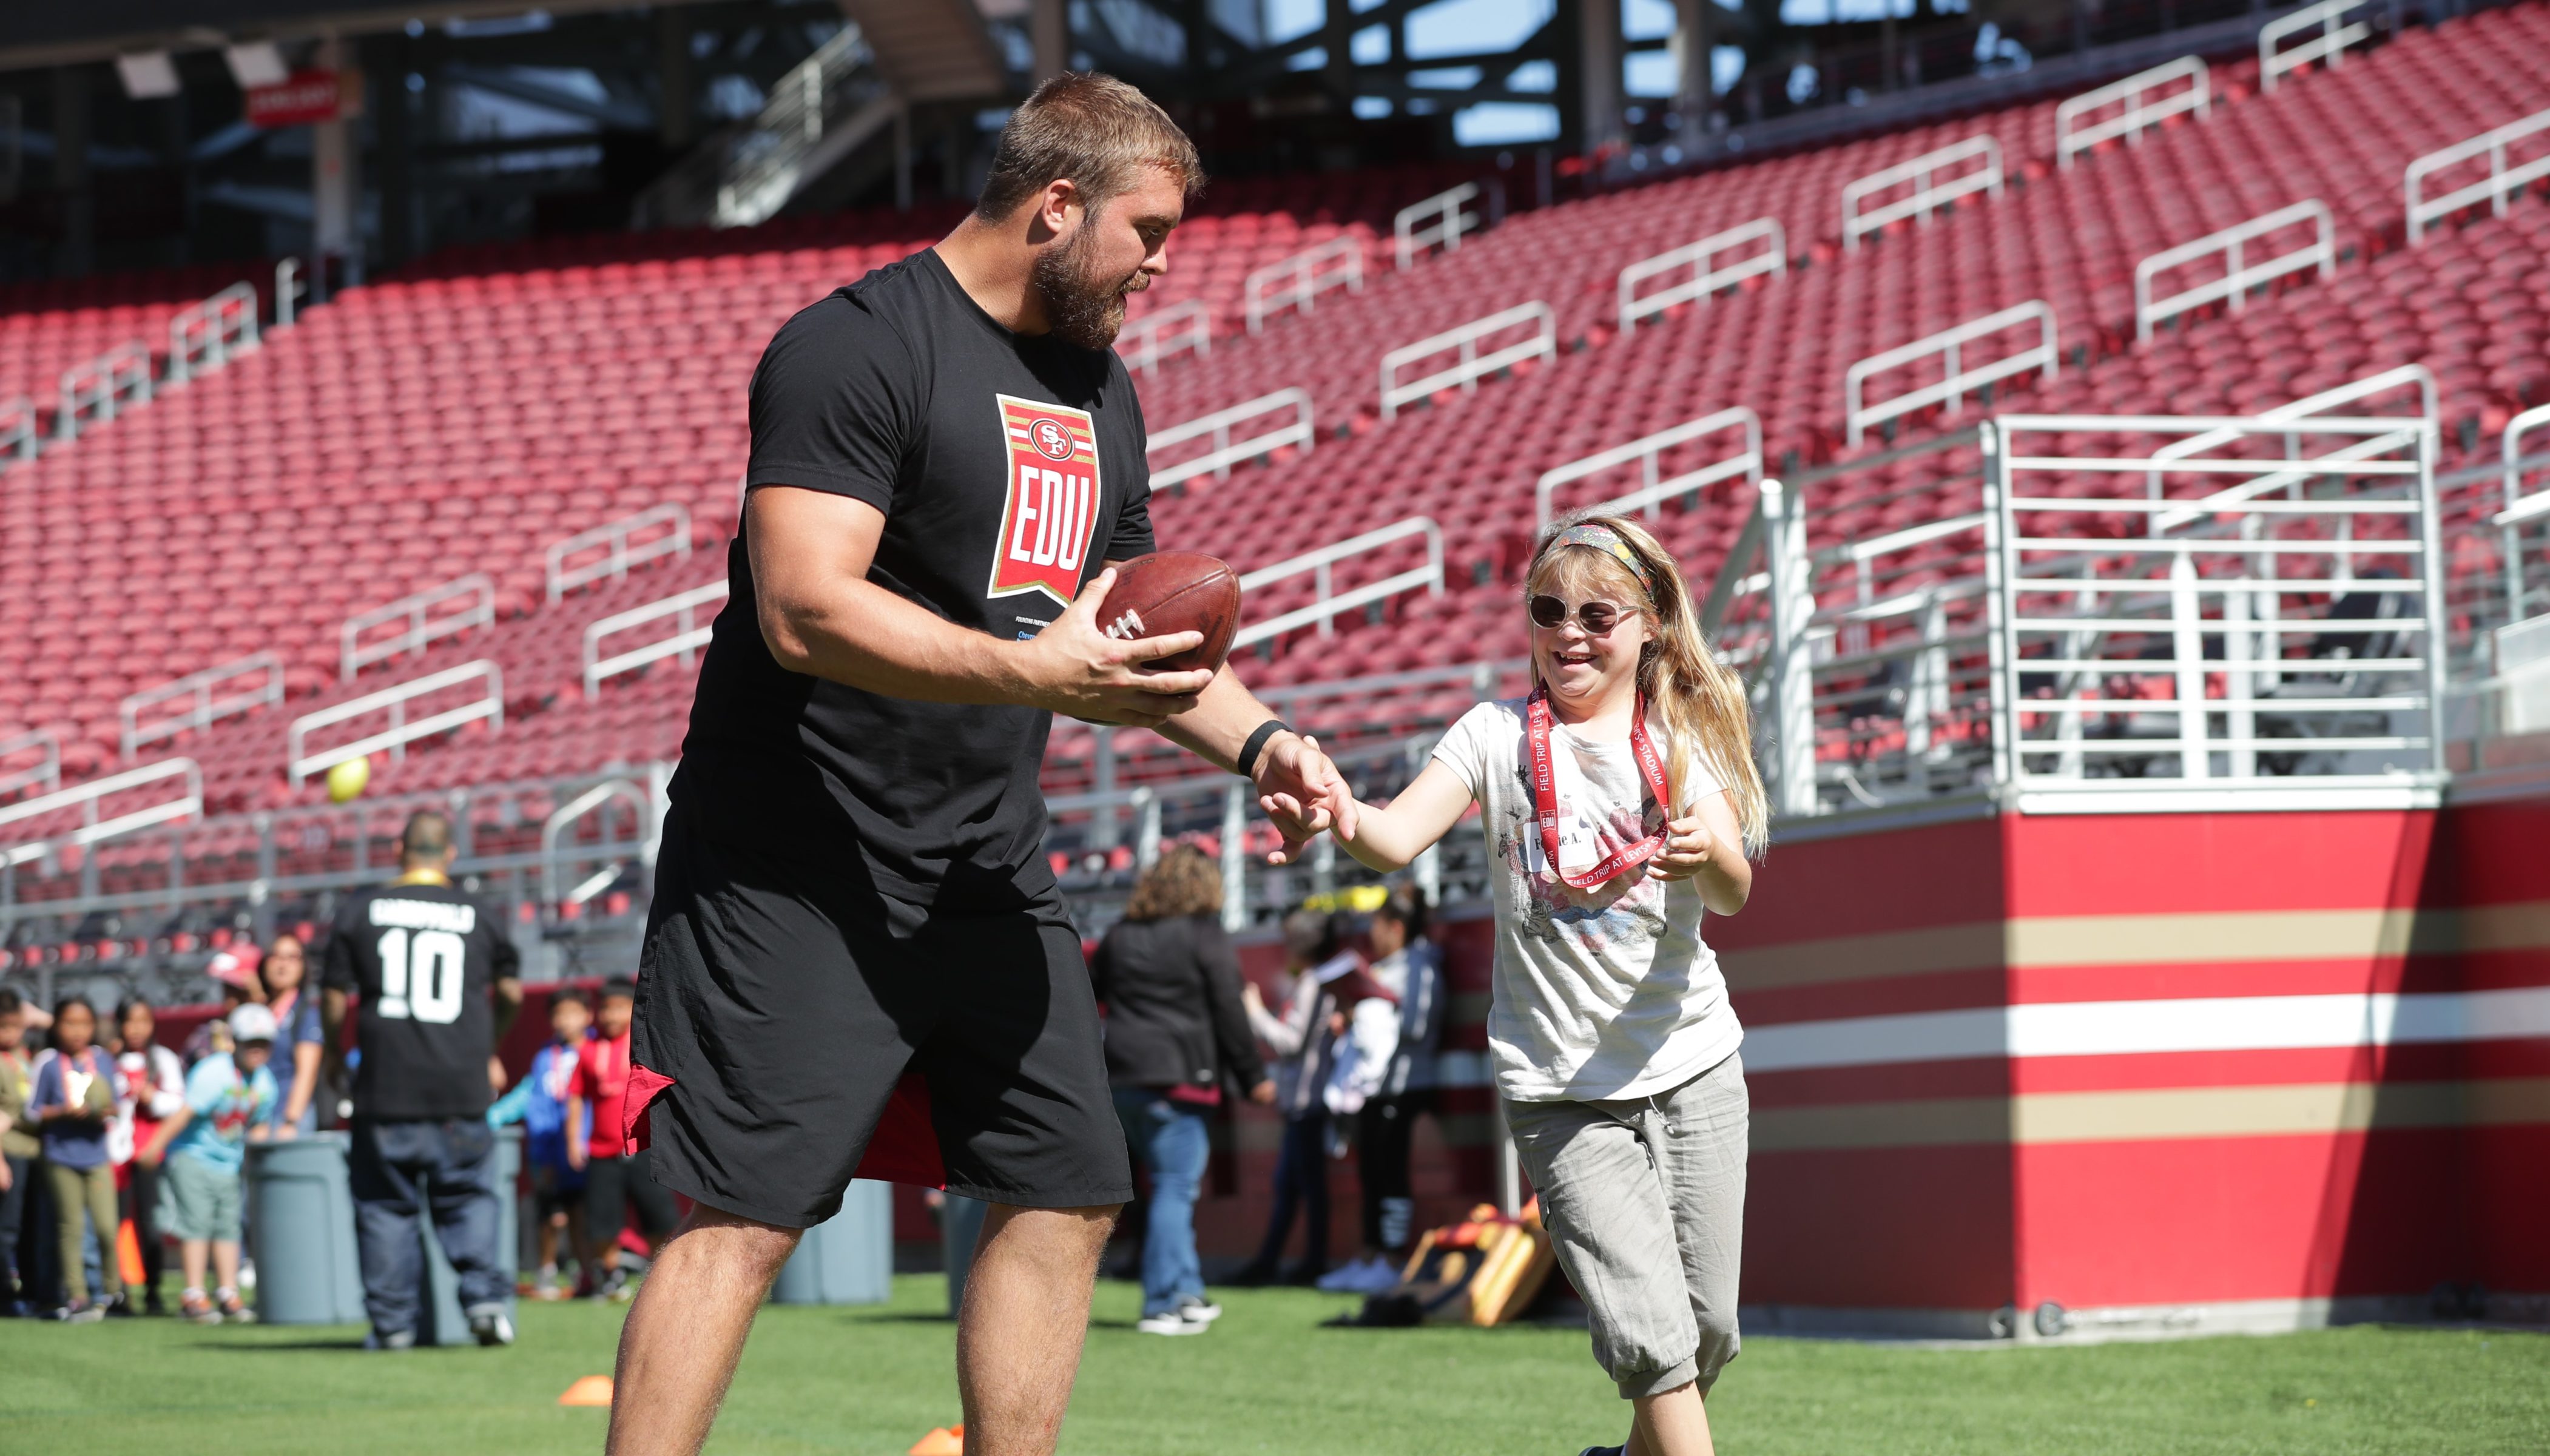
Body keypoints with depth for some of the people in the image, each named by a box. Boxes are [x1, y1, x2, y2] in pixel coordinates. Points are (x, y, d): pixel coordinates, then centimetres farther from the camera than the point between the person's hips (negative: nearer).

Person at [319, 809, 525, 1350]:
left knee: (384, 1204, 6)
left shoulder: (359, 911, 3)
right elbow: (511, 993, 15)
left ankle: (391, 1321, 4)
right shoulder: (479, 916, 6)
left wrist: (333, 1057, 20)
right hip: (462, 1088, 1)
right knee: (469, 1198, 10)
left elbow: (334, 999, 4)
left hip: (385, 1088, -1)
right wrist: (489, 1044, 33)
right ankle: (484, 1296, -6)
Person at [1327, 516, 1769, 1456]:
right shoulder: (1498, 735, -2)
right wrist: (1342, 818, -39)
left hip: (1690, 1064, 2)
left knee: (1706, 1332, 8)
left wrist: (1710, 853, -36)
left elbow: (1732, 894, -12)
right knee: (1650, 1338, -14)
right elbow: (1400, 839, -16)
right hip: (1557, 1087, -2)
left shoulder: (1681, 742, 1)